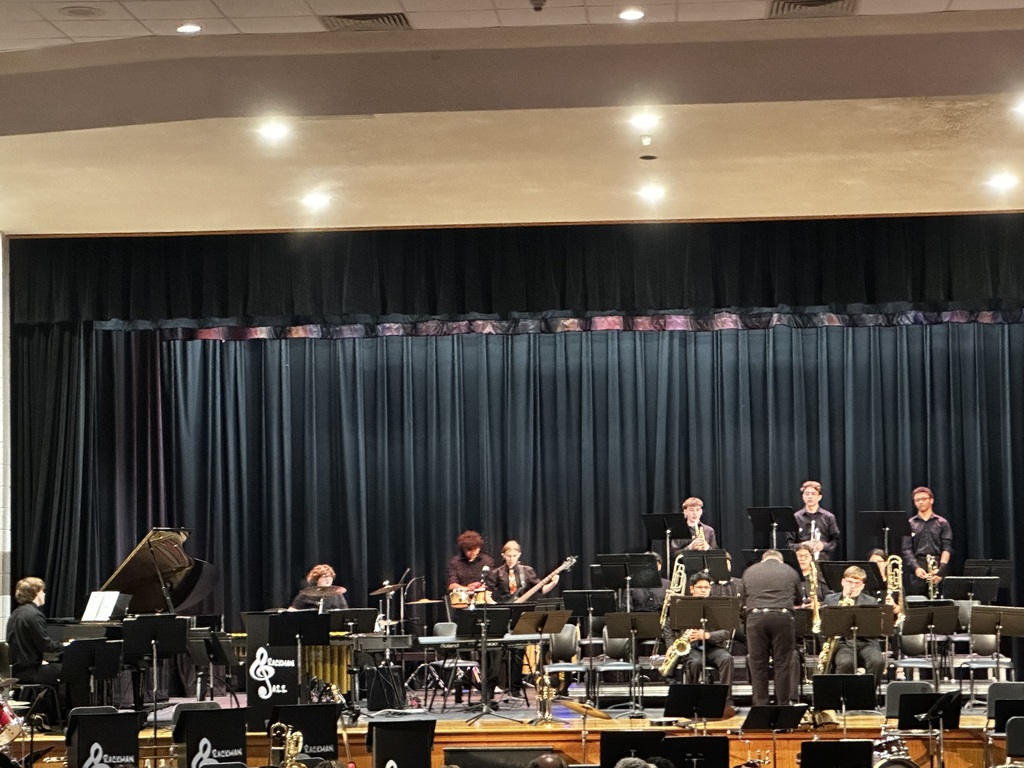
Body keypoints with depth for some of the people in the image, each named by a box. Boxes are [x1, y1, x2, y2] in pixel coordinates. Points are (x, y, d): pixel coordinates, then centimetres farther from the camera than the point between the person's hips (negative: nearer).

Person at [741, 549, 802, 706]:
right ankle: (783, 705, 8)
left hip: (755, 618, 1)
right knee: (782, 665, 5)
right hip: (782, 617, -1)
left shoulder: (749, 572, 16)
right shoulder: (790, 572, 14)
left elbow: (744, 600, 20)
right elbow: (798, 600, 23)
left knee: (757, 665, 7)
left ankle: (760, 706, 9)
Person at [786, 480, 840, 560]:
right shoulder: (796, 518, 9)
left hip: (823, 560, 0)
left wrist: (824, 545, -9)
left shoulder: (828, 517, 10)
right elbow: (789, 543, 8)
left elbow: (836, 542, 10)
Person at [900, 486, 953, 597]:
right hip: (916, 571, 1)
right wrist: (916, 568, -12)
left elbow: (947, 548, 2)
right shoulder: (910, 524, 12)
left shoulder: (942, 523, 10)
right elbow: (906, 550, 5)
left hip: (936, 568, 0)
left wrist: (941, 569, -12)